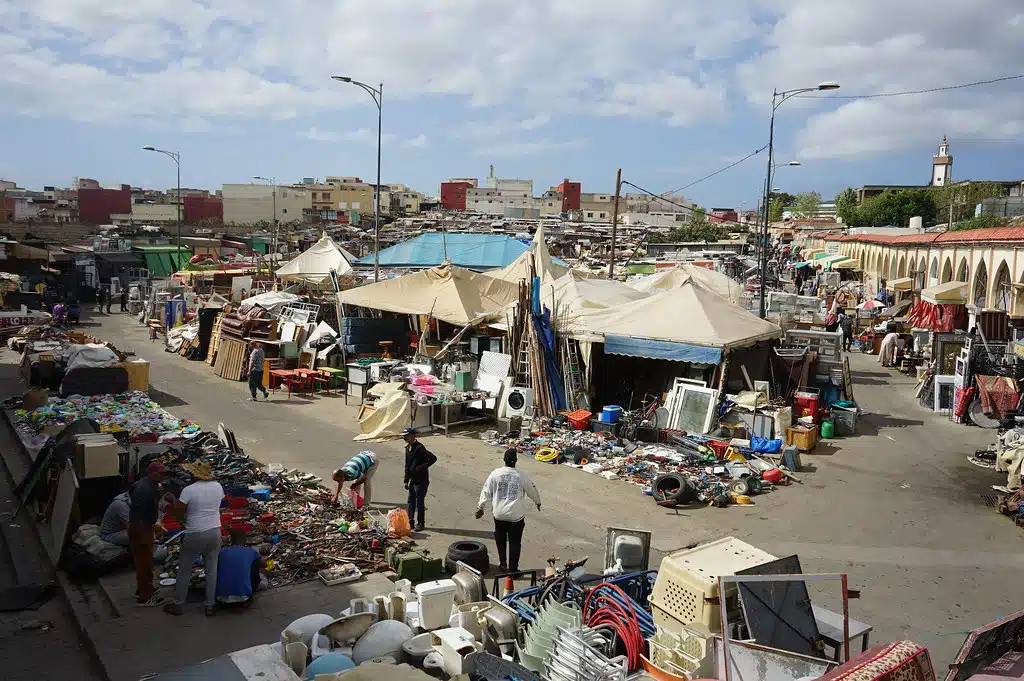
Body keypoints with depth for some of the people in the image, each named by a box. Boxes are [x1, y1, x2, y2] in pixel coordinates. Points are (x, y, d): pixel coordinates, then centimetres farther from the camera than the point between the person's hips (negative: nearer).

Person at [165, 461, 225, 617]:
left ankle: (178, 605, 23)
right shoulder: (218, 486, -1)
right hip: (215, 532, 4)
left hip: (195, 535, -4)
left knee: (184, 570, 13)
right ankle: (210, 605, 17)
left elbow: (178, 513, -13)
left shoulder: (189, 490, -16)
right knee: (212, 569, 11)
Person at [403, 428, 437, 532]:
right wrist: (406, 480, 13)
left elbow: (433, 458, -24)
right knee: (411, 501, 13)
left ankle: (421, 524, 11)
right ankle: (410, 522, 24)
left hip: (421, 480, -8)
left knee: (419, 502, -1)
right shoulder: (408, 448, 9)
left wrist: (422, 467, -20)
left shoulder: (419, 448, -18)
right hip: (413, 479, 8)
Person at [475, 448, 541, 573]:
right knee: (515, 542, 9)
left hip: (499, 514, 2)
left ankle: (502, 562, 24)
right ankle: (513, 568, 13)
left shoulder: (495, 474, -6)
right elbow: (532, 491, 7)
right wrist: (538, 502, 26)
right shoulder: (522, 476, -8)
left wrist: (480, 507, 11)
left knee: (500, 539, 23)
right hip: (516, 516, -2)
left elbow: (486, 492, -1)